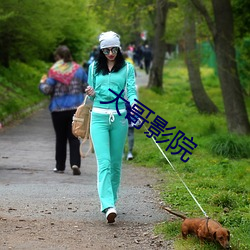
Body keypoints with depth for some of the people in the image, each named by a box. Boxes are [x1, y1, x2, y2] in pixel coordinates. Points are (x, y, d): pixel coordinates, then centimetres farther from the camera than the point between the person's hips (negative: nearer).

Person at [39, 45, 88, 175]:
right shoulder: (78, 69, 2)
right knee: (74, 137, 3)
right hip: (76, 108, 2)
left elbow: (47, 90, -12)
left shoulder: (54, 71, -9)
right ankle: (75, 163, -14)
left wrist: (42, 83, 9)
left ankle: (60, 166, 16)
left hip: (58, 109, -2)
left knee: (60, 138, 10)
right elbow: (87, 87, 6)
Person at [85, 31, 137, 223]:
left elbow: (132, 91, -4)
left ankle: (111, 199, 23)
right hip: (99, 117, 0)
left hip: (119, 118, 0)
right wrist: (91, 94, -6)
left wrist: (134, 106, -24)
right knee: (104, 162, -13)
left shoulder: (127, 68, 5)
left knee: (116, 162, 7)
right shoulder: (94, 68, 10)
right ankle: (108, 206, -23)